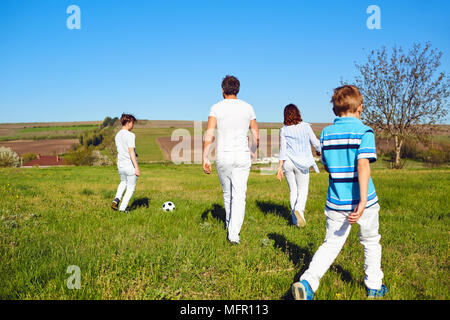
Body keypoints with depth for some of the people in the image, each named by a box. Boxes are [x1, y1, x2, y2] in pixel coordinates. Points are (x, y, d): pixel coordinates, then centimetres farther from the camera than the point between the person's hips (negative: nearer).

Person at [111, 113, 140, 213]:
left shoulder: (117, 135, 8)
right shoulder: (130, 135, -16)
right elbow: (131, 152, -21)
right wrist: (137, 167, -20)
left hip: (120, 165, 7)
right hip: (131, 166, -7)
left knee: (123, 182, 31)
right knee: (131, 188, 8)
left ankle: (116, 199, 11)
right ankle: (122, 208, 9)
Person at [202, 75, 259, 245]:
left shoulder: (216, 108, 0)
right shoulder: (248, 108, 5)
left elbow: (208, 135, -9)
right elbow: (256, 136, 8)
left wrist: (205, 158, -6)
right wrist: (252, 152, 25)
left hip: (223, 156, 0)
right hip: (242, 156, 0)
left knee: (227, 193, 18)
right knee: (239, 195, -1)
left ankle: (231, 227, 37)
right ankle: (234, 234, -10)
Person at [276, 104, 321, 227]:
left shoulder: (284, 130, -2)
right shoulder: (305, 126, -4)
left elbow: (282, 150, -5)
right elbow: (315, 143, 2)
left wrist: (280, 168, -5)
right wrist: (319, 151, 24)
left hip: (287, 162, 2)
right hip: (301, 164, -2)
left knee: (293, 190, 12)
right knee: (303, 190, 8)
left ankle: (295, 220, 14)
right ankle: (299, 209, -20)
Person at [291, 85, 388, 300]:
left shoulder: (326, 133, 4)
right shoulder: (364, 132, -9)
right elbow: (363, 165, -21)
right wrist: (363, 201, -26)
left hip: (336, 203, 3)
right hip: (362, 201, -3)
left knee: (330, 244, 9)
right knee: (371, 243, 19)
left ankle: (307, 282, -8)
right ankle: (374, 287, 32)